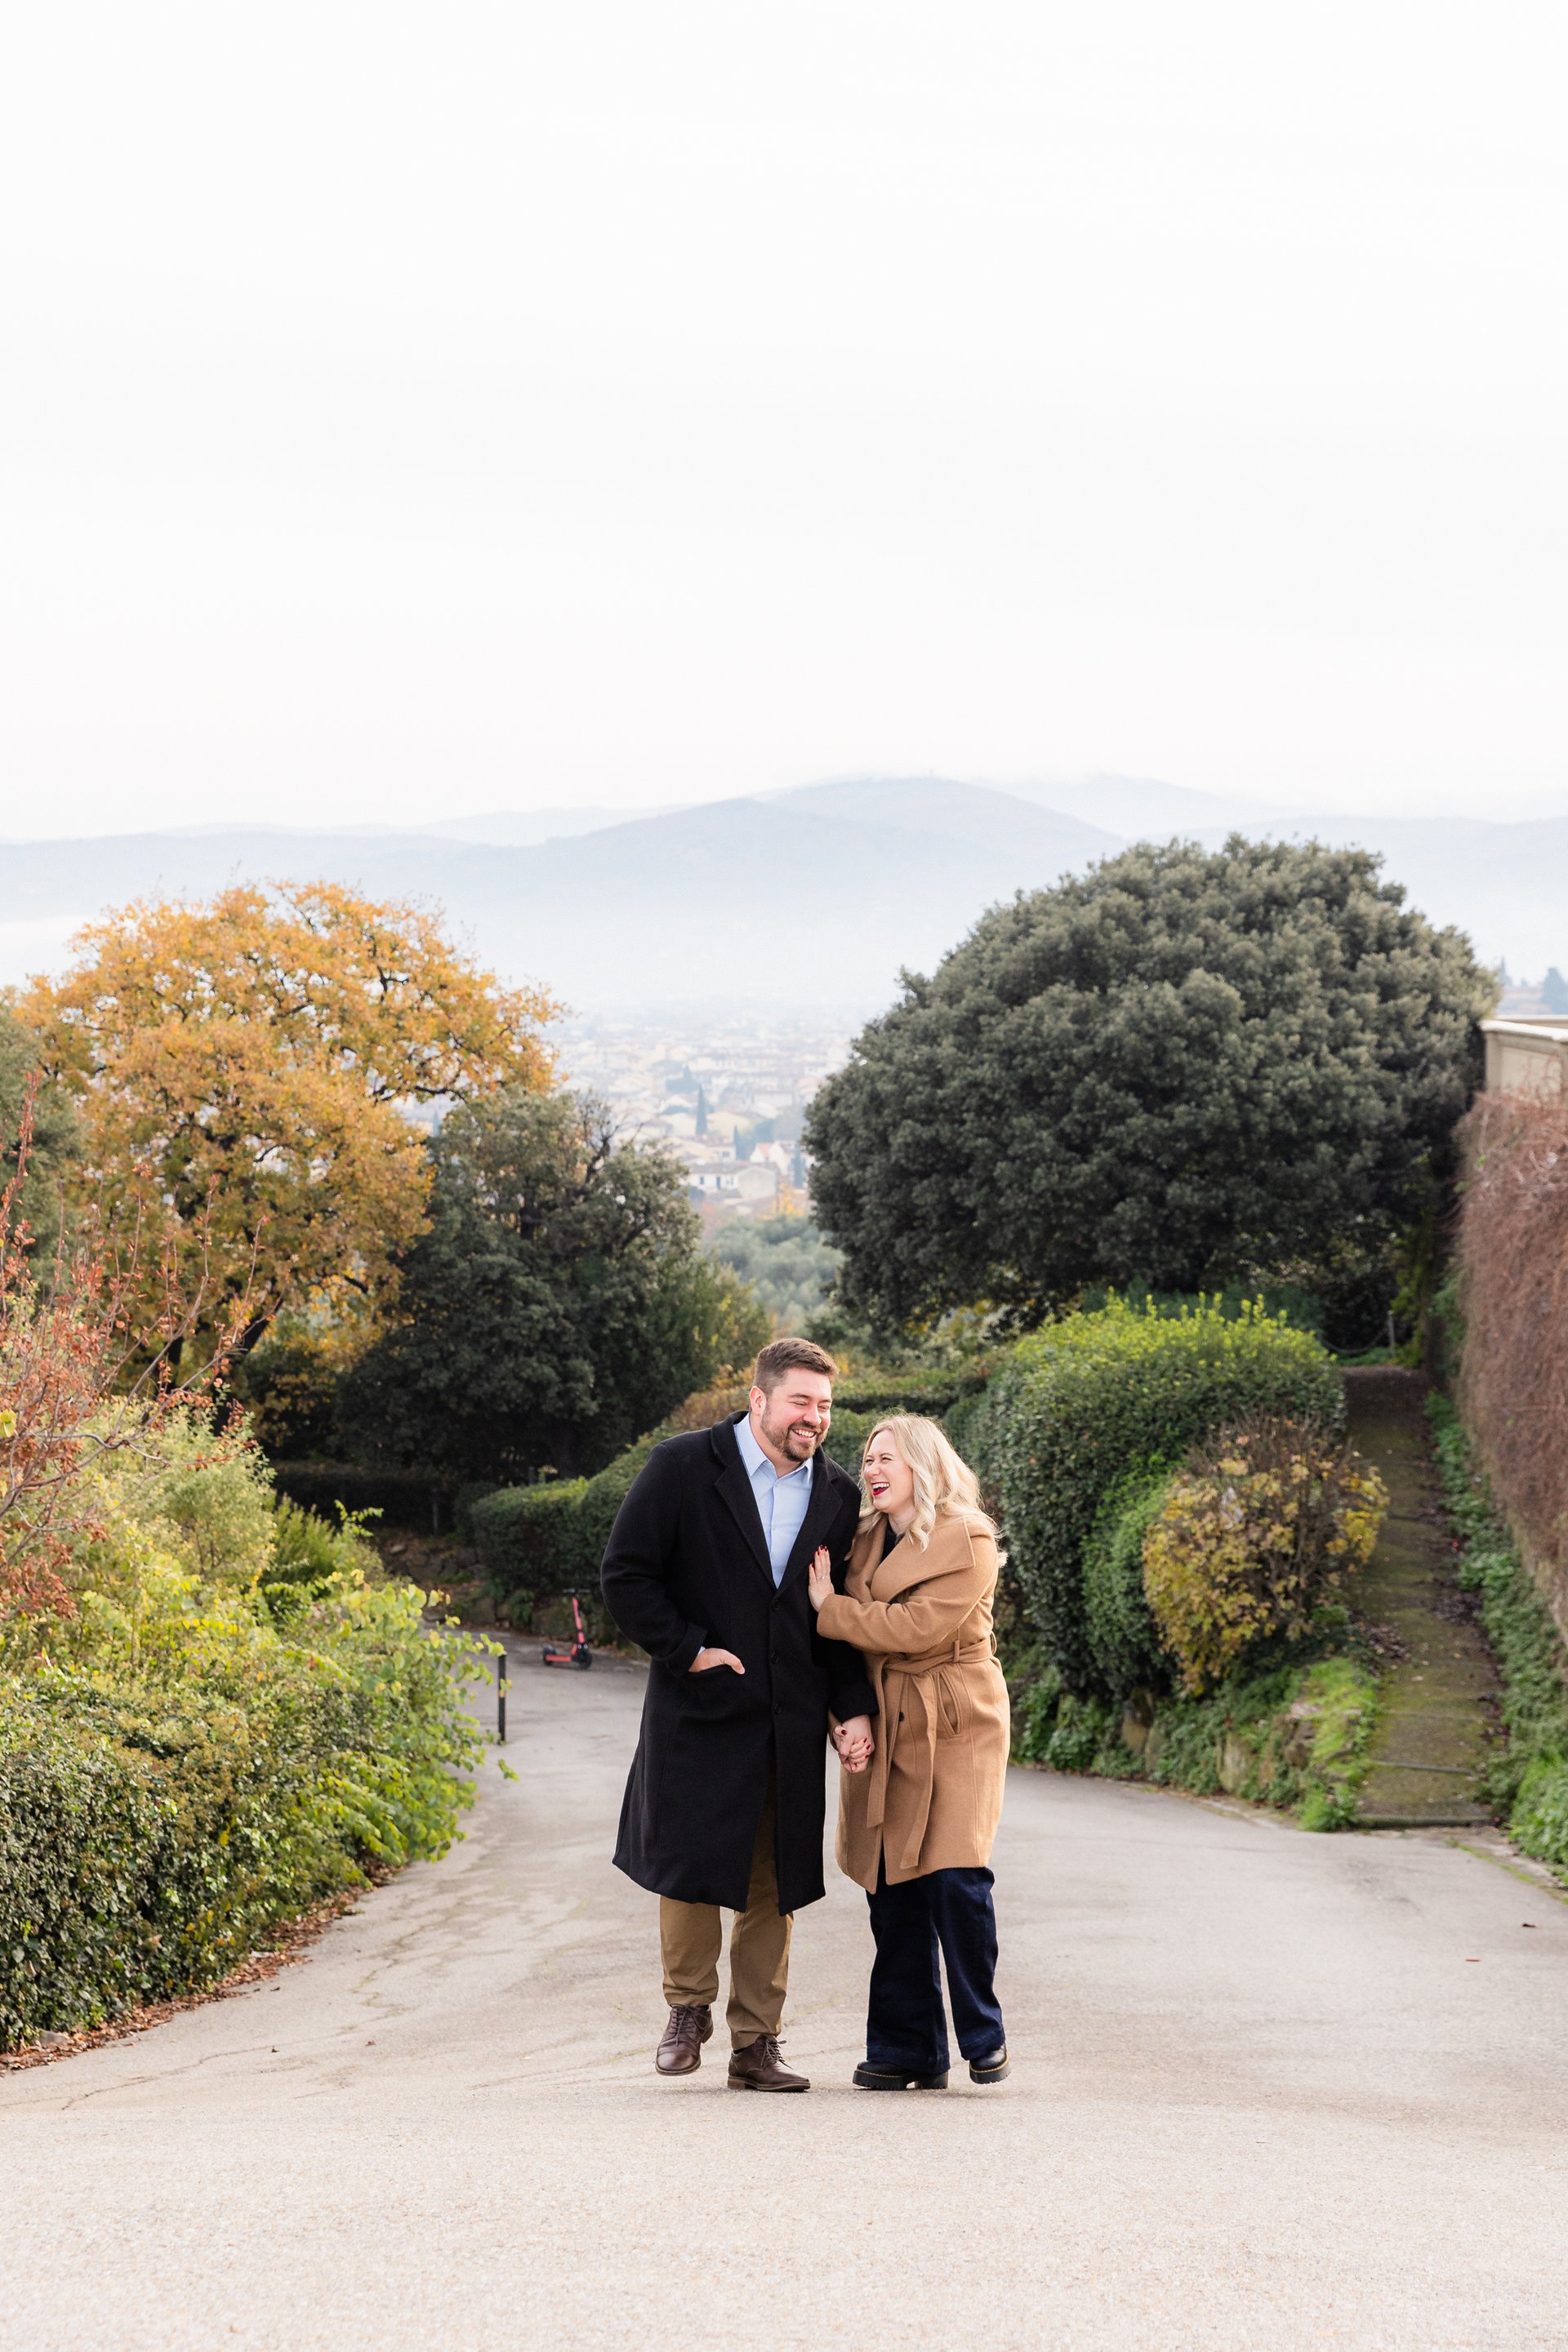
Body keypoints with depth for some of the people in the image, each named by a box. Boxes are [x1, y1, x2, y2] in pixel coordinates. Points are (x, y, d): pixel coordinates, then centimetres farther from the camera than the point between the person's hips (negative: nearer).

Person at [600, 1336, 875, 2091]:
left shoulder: (838, 1495, 7)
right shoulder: (682, 1469, -5)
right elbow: (625, 1575, -5)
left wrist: (854, 1709, 1)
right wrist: (688, 1650, -11)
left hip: (791, 1721, 4)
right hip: (700, 1713, -3)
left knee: (774, 1887, 6)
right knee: (688, 1866, -1)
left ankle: (756, 2044, 15)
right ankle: (687, 2009, 23)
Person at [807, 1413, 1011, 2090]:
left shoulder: (966, 1540, -7)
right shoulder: (863, 1539, 12)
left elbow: (918, 1627, -17)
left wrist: (830, 1607, -11)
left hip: (956, 1728, -5)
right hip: (885, 1730, 5)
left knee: (955, 1876, -15)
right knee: (893, 1889, 1)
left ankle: (984, 2036, 3)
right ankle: (910, 2052, 8)